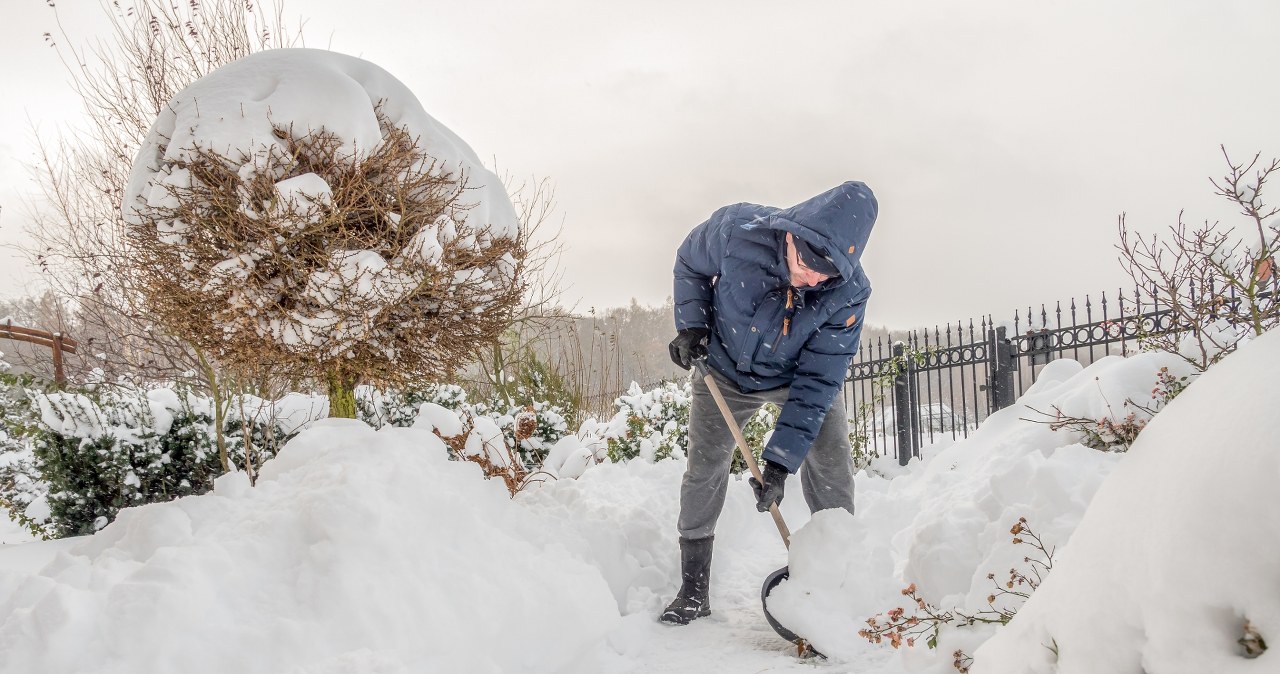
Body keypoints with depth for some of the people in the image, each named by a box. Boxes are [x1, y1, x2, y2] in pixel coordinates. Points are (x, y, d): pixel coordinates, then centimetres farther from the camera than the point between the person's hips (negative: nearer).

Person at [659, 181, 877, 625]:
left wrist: (780, 461, -32)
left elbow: (817, 381, -29)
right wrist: (691, 324, -22)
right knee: (704, 463, -2)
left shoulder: (849, 294, -33)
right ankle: (694, 588, 8)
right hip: (726, 368, 0)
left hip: (798, 374, 0)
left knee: (829, 457, -14)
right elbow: (689, 264, -8)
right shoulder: (735, 230, -34)